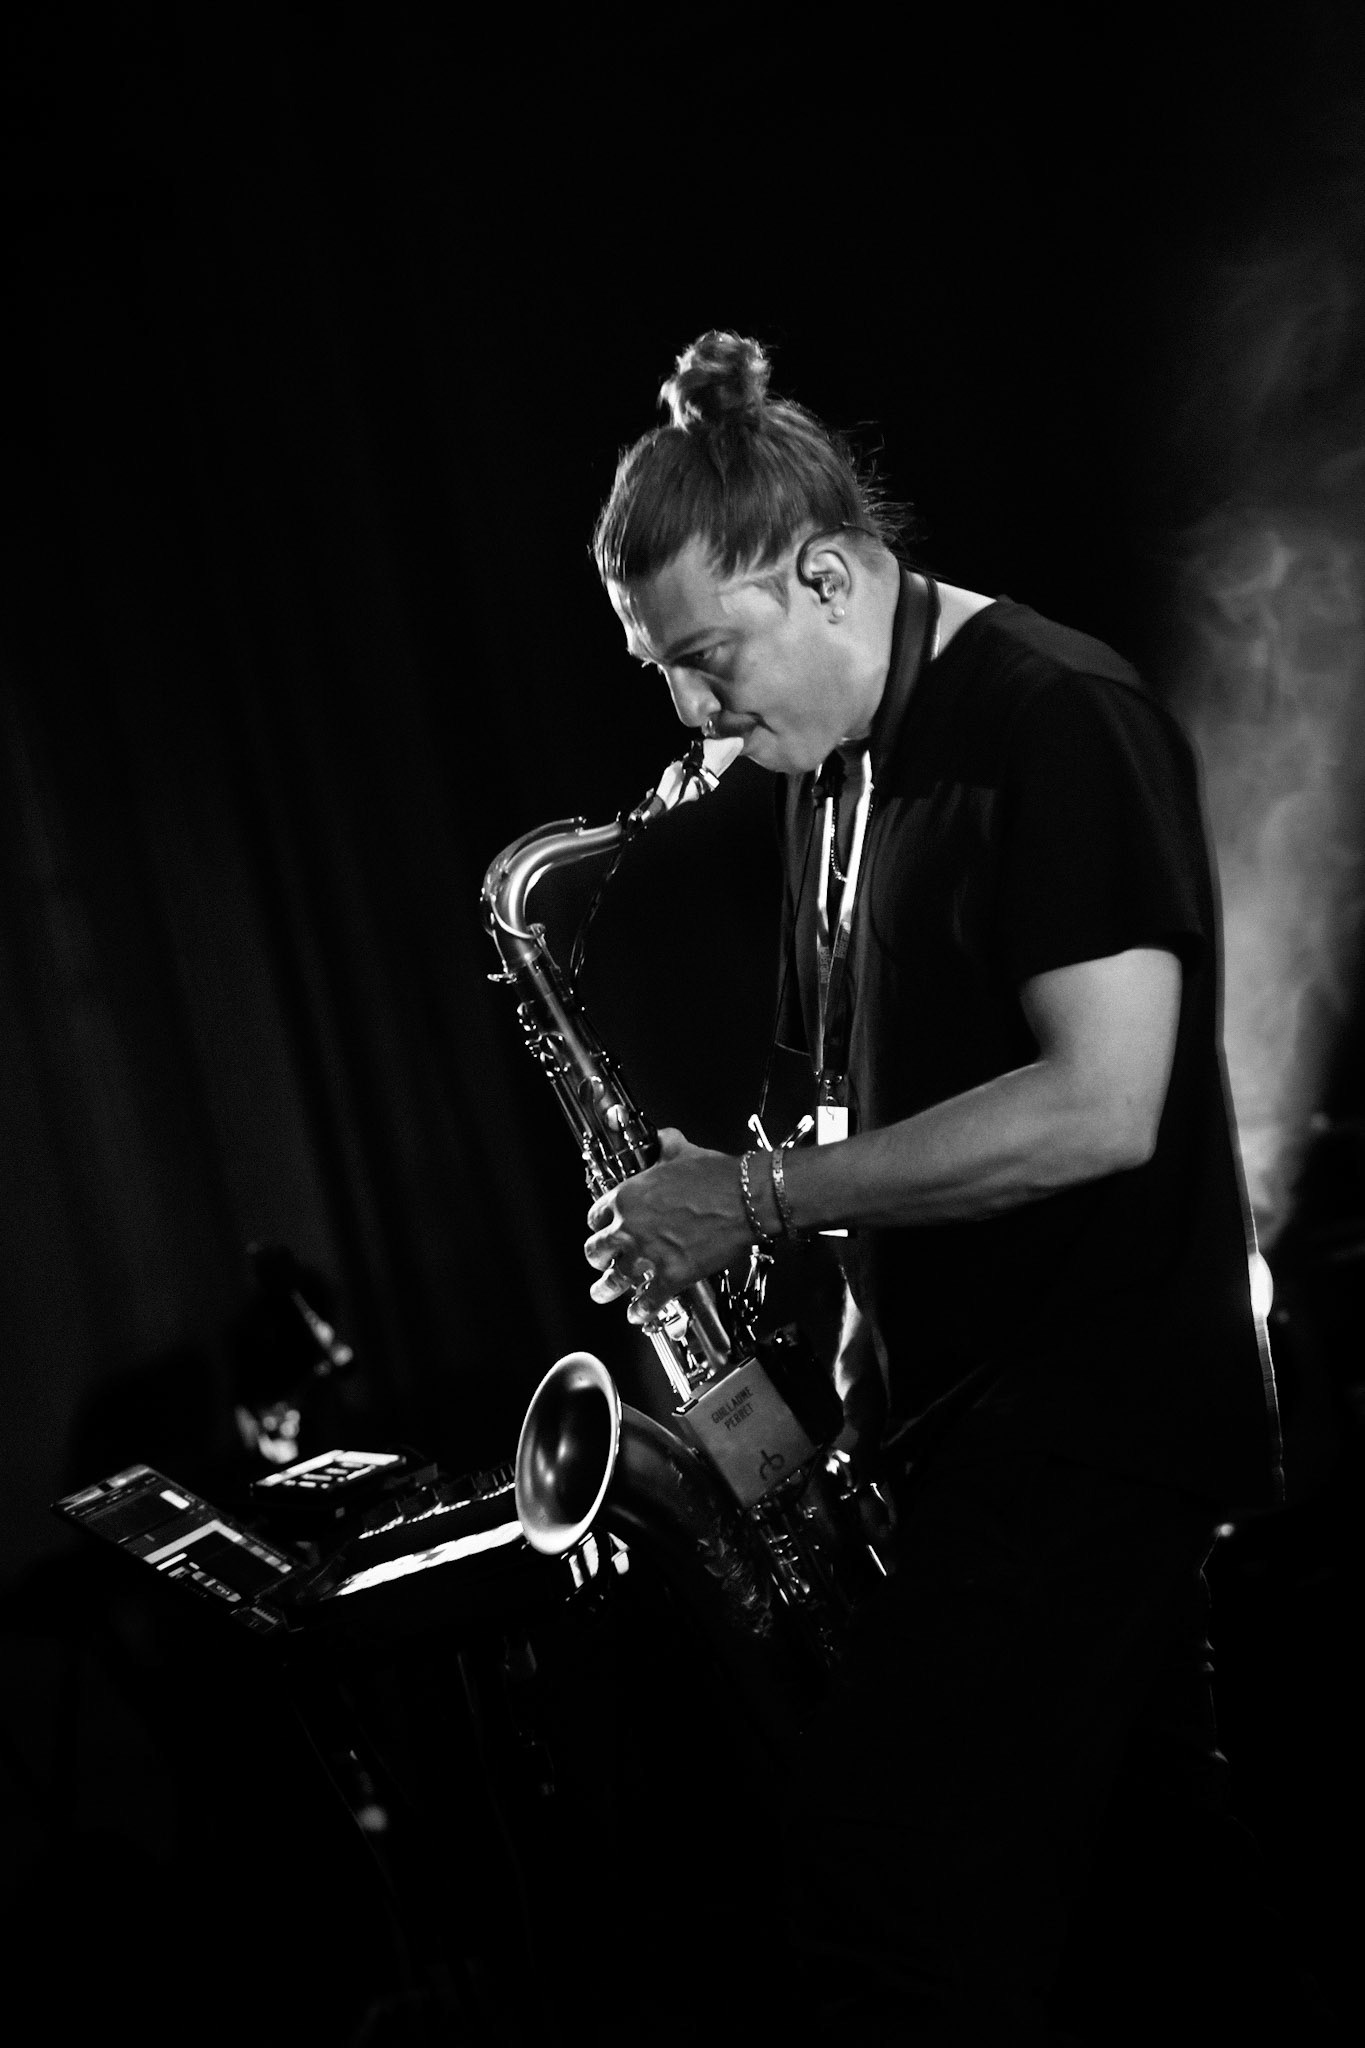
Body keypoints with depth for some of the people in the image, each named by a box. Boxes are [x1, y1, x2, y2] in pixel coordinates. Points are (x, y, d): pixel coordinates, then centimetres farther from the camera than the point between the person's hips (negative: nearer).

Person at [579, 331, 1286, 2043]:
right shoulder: (831, 764, 12)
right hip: (949, 1404, 9)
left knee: (889, 1873, -14)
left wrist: (757, 1200, -19)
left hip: (1098, 1411, -9)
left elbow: (1101, 1107, -24)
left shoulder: (1058, 726, -15)